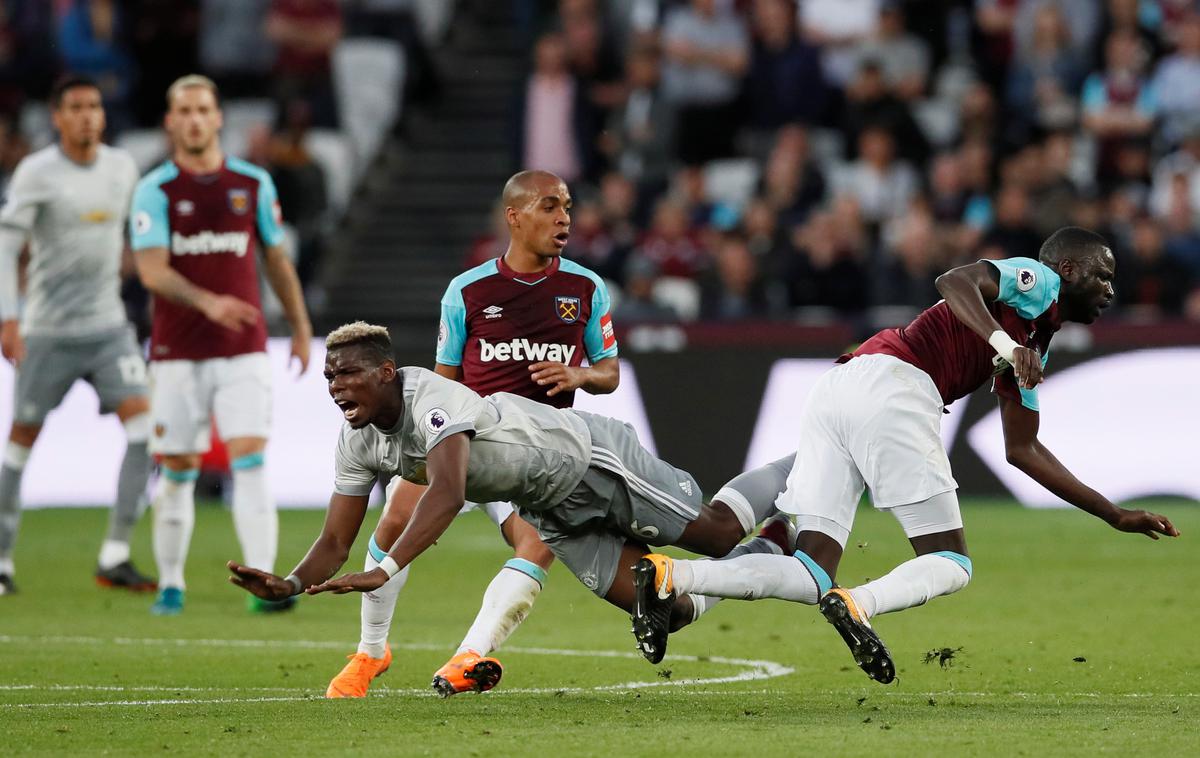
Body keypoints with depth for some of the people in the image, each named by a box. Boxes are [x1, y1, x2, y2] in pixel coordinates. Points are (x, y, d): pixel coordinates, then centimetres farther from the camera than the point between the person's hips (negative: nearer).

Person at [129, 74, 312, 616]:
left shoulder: (254, 184, 6)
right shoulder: (155, 190, -3)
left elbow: (276, 258, 17)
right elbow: (152, 270, -14)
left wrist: (300, 326, 18)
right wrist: (208, 302, -29)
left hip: (243, 352, 1)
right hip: (177, 353, -1)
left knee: (250, 463, -12)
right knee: (177, 472, 4)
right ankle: (171, 585, 19)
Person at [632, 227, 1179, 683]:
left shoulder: (1033, 350, 35)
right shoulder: (1037, 280, 10)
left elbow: (1023, 451, 39)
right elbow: (955, 280, -10)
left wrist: (1115, 515, 41)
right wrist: (1006, 346, -23)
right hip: (892, 387, -8)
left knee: (812, 575, 1)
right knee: (950, 564, -1)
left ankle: (670, 577, -18)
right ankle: (858, 604, -29)